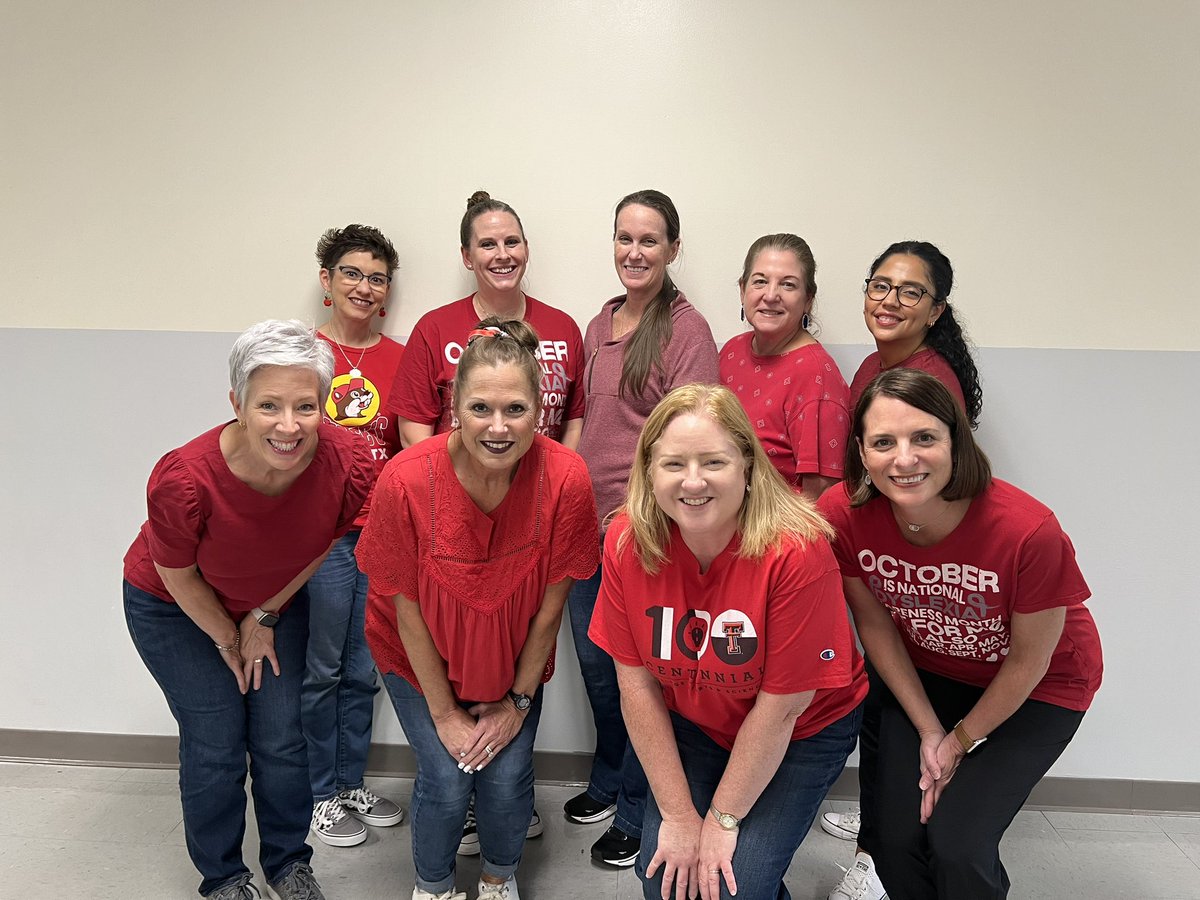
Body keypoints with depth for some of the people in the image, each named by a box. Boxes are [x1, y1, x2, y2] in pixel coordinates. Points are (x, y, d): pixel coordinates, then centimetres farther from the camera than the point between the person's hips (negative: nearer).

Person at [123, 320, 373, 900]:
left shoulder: (349, 464, -31)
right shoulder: (184, 480, -37)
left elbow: (321, 544, -9)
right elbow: (179, 575, -17)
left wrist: (266, 617, -2)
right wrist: (228, 640, -3)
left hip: (275, 600, 3)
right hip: (176, 609, -2)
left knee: (282, 742, 7)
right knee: (216, 748, 2)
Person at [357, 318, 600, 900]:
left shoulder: (566, 479, -26)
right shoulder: (406, 481, -29)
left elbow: (551, 601, -13)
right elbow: (407, 606, -16)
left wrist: (519, 699, -5)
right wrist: (443, 713, -9)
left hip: (514, 656, 1)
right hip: (422, 656, -1)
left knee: (507, 777, -4)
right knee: (446, 778, -7)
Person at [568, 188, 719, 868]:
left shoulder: (686, 329, -11)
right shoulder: (601, 326, 12)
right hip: (592, 520, 7)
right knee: (594, 656, 18)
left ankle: (638, 815, 26)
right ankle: (608, 781, 42)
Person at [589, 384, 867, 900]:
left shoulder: (796, 550, -30)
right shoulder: (628, 542, -19)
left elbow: (781, 705, -22)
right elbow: (636, 683, -12)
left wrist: (723, 819, -13)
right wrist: (678, 814, -10)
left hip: (802, 734, -2)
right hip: (691, 726, 3)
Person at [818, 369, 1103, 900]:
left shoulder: (1028, 531, -33)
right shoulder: (843, 514, -25)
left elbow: (1029, 660, -16)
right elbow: (874, 623, -8)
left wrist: (962, 741, -6)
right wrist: (928, 731, -6)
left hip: (1034, 692, -2)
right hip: (919, 674, 3)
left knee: (956, 844, -13)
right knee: (896, 835, -7)